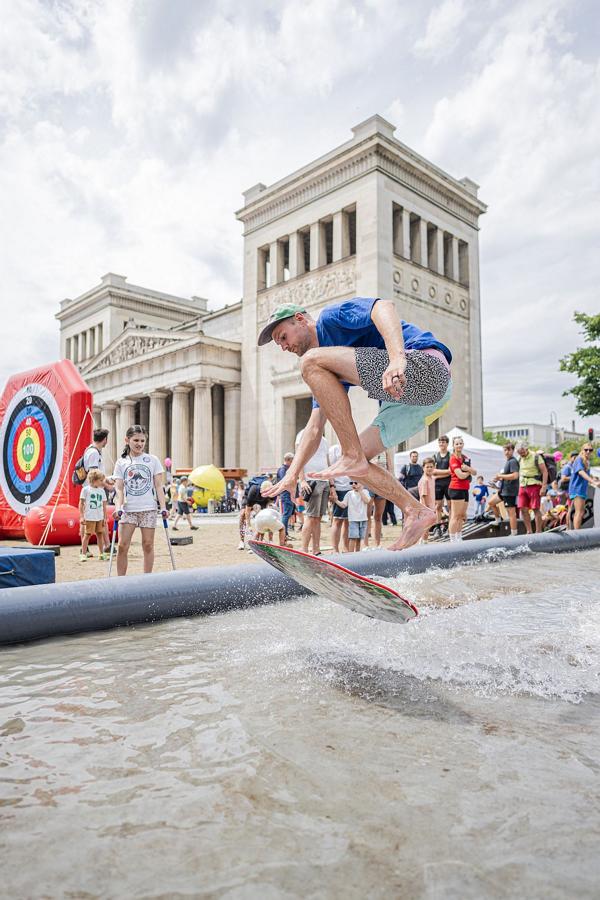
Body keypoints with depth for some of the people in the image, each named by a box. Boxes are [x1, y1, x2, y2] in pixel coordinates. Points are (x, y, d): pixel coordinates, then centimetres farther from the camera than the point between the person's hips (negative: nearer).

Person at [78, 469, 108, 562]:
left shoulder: (102, 491, 9)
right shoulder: (86, 489, -3)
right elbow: (81, 504, -2)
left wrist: (105, 518, 9)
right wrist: (81, 516, -7)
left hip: (100, 517, 4)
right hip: (89, 517, -4)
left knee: (100, 534, 8)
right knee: (87, 534, -3)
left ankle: (101, 553, 15)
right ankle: (83, 554, 4)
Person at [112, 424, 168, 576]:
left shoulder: (152, 460, 5)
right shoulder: (121, 462, 6)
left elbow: (158, 486, 3)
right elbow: (119, 488, 2)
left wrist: (163, 507, -5)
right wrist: (118, 507, -13)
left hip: (148, 509, 0)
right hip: (128, 509, 0)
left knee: (148, 544, 4)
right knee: (122, 545, -5)